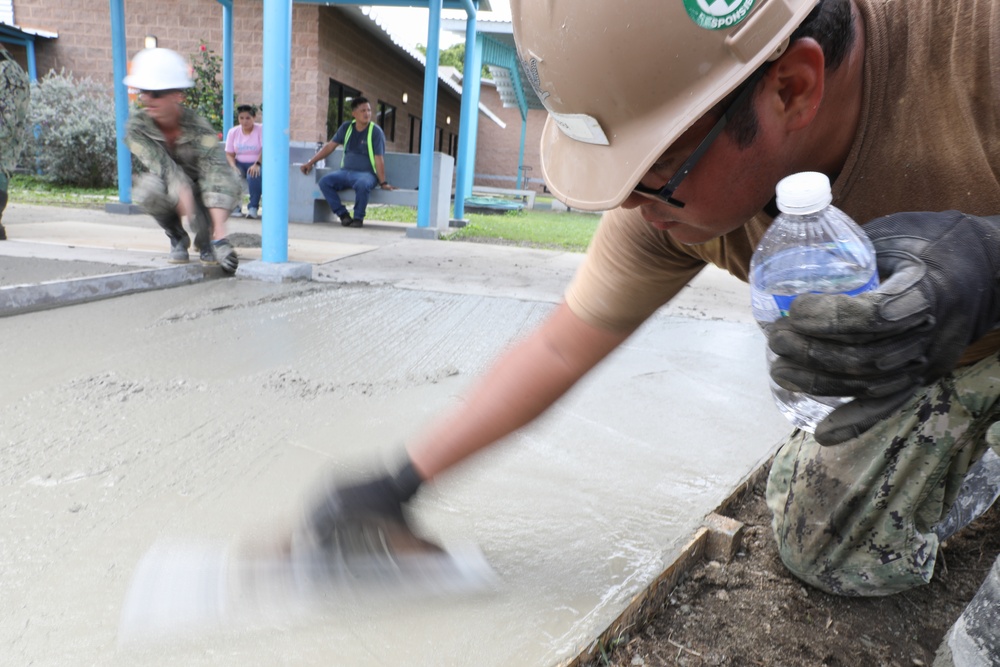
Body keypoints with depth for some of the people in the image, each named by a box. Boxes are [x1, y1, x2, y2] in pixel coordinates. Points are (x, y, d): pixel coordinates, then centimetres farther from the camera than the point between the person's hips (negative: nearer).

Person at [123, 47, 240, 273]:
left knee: (229, 183, -33)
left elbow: (215, 174, -39)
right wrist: (191, 213, -50)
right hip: (169, 194, 1)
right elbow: (166, 169, -34)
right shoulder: (136, 126, -20)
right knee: (149, 189, -35)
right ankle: (177, 237, -3)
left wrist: (220, 237, -53)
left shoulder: (198, 128, -26)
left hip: (198, 192, 0)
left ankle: (205, 240, -5)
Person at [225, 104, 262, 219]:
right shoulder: (233, 131, 7)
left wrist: (257, 164, -31)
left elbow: (265, 150, -14)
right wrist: (233, 167, -16)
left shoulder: (261, 130, -3)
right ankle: (234, 204, -10)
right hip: (240, 163, 3)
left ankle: (253, 207, -25)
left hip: (256, 164, -3)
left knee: (254, 175, -37)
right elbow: (229, 154, 5)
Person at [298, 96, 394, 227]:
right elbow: (330, 146, 13)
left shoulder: (375, 131, -5)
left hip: (366, 173, -5)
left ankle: (358, 217, -16)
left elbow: (379, 159, -10)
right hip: (345, 171, 5)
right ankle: (343, 214, -9)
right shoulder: (346, 128, 9)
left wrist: (383, 183, -13)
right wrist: (310, 162, 9)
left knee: (362, 184, -39)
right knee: (324, 182, -20)